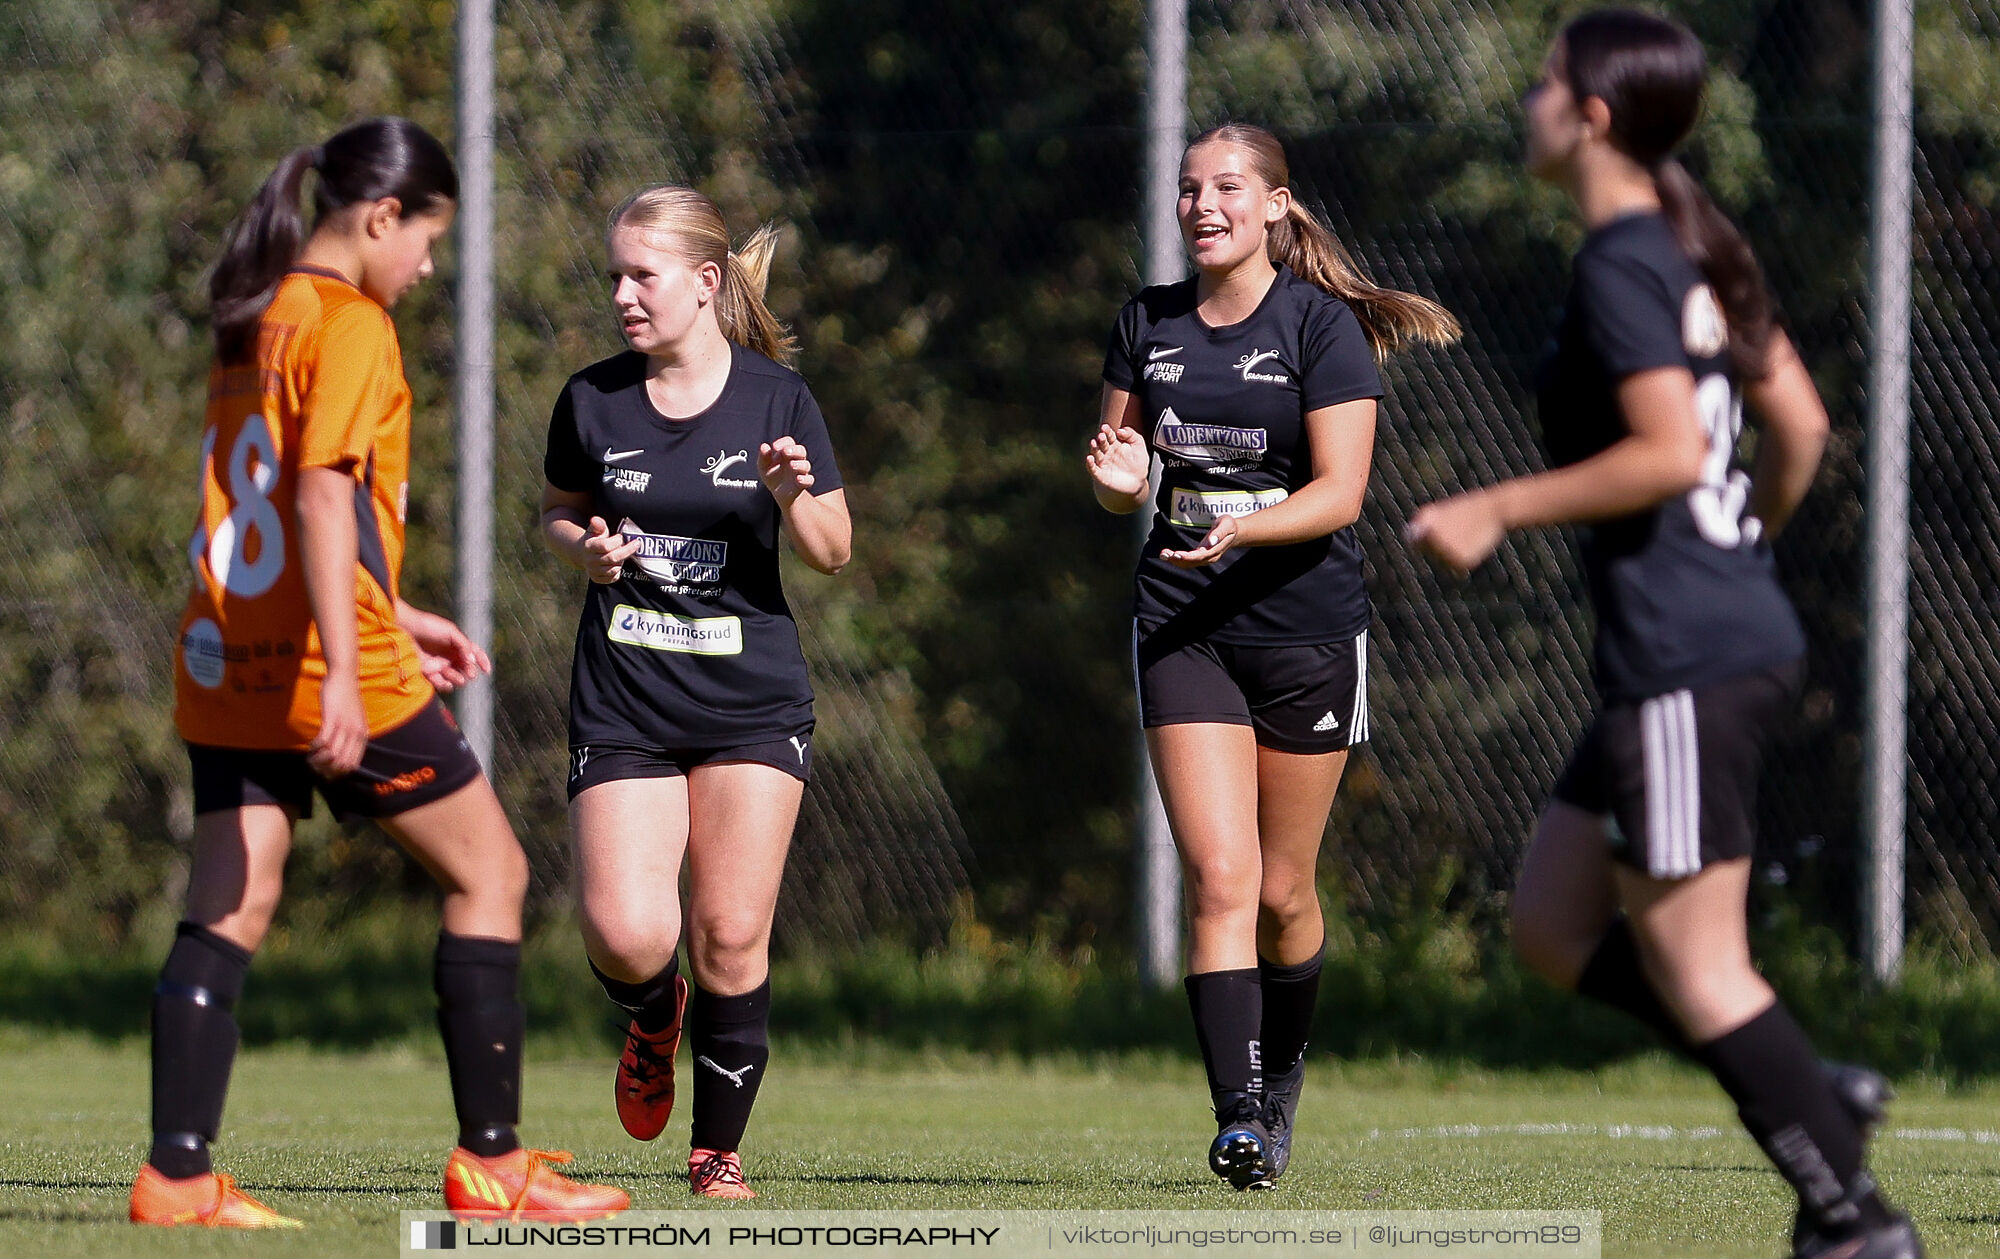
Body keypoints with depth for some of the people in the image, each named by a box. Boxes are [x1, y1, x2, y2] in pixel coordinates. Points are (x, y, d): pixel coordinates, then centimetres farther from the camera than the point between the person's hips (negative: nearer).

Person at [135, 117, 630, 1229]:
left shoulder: (254, 324, 16)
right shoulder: (353, 326, -11)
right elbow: (324, 495, -22)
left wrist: (397, 621, 28)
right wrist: (344, 672, -28)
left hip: (227, 667, 8)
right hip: (327, 676, -8)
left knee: (230, 909, 3)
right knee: (490, 871, 6)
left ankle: (177, 1173, -7)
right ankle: (491, 1159, 6)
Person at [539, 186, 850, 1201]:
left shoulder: (776, 399, -2)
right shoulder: (592, 401, 1)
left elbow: (833, 553, 3)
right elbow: (557, 512, 17)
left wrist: (795, 496, -18)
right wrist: (584, 547, -6)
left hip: (752, 703, -1)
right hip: (623, 705, 1)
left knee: (731, 936, -5)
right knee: (625, 937, -13)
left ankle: (717, 1152, 12)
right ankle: (654, 1018, 24)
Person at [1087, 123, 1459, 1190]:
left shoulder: (1321, 324, -6)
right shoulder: (1148, 324, 7)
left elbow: (1340, 491, -12)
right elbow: (1119, 486, 14)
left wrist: (1241, 531, -28)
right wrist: (1119, 479, -10)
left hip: (1307, 626, -2)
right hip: (1184, 628, 2)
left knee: (1284, 892, 7)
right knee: (1221, 874, -12)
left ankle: (1282, 1073, 31)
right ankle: (1238, 1117, -18)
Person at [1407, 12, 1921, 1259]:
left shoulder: (1621, 265, -14)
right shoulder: (1698, 248, 13)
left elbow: (1672, 451, -23)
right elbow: (1802, 425, 16)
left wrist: (1496, 512, -17)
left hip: (1686, 662, -10)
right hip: (1744, 632, 10)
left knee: (1694, 968, -3)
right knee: (1553, 923, 15)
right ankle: (1813, 1095, 9)